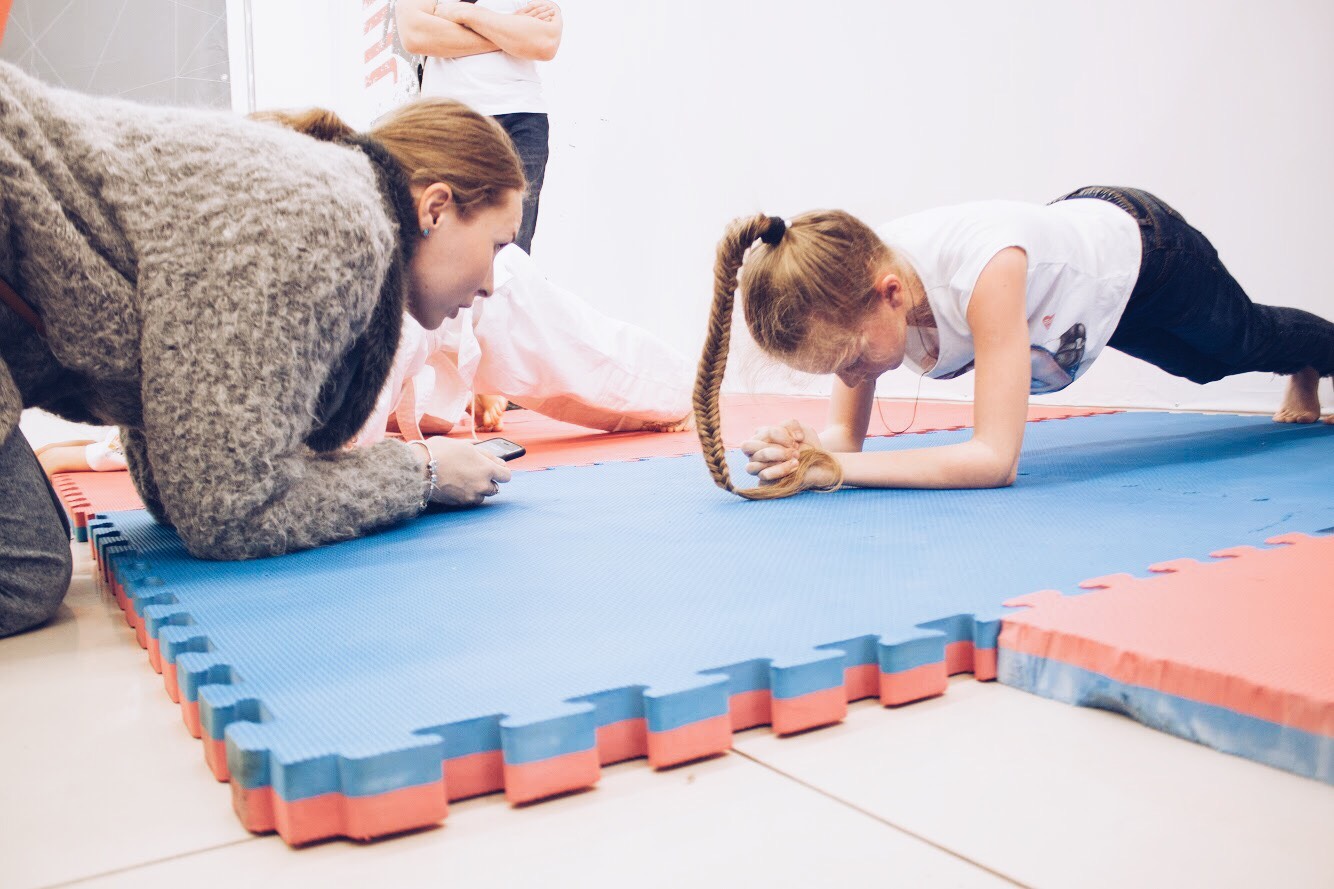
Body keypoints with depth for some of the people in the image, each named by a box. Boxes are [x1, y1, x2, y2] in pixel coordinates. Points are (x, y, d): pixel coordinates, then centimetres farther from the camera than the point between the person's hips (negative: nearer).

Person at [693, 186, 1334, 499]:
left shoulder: (985, 269, -51)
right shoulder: (854, 279, -33)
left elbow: (995, 459, -52)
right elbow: (846, 431, -26)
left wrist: (831, 468, -57)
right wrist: (804, 450, -49)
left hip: (1140, 245, -5)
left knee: (1248, 340, 29)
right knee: (1207, 366, 35)